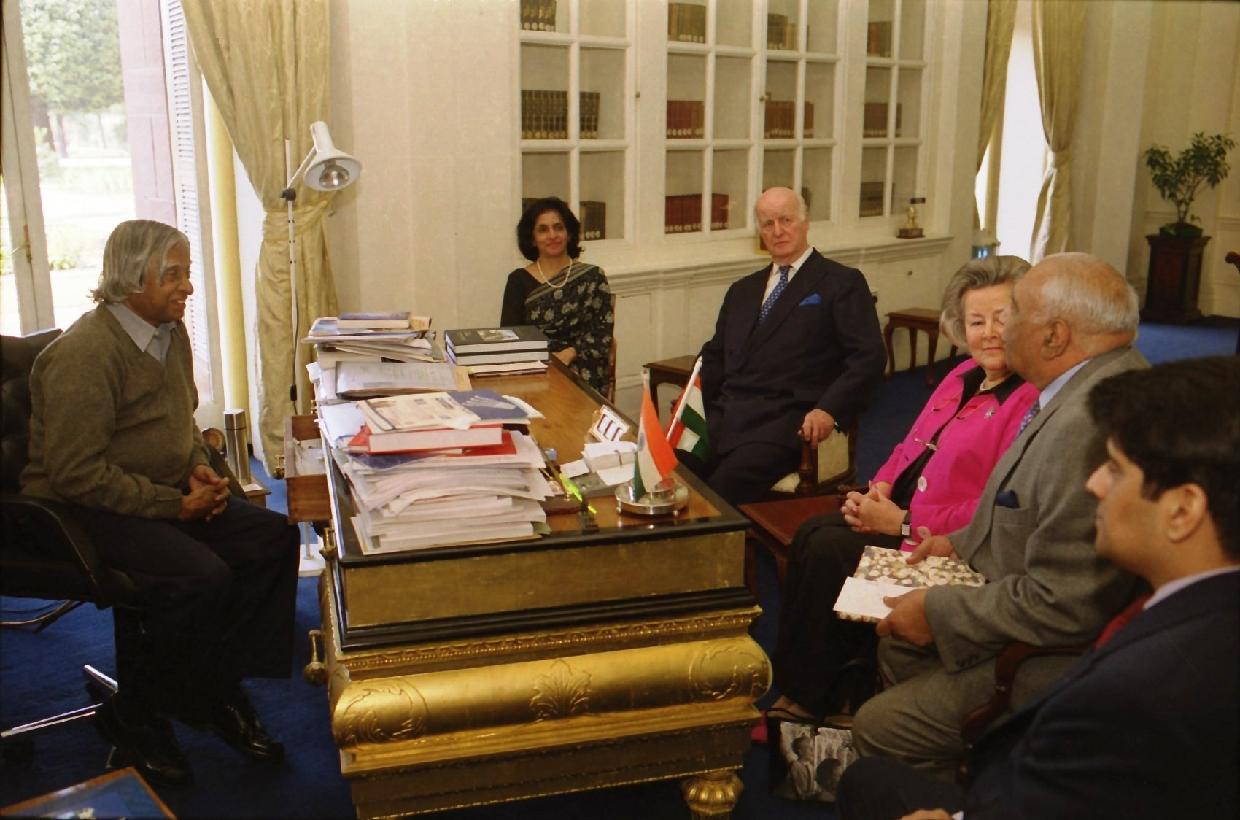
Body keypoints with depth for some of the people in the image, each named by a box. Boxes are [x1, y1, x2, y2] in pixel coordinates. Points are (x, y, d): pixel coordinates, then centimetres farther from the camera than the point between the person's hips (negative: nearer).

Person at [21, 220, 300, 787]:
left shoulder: (171, 334, 7)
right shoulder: (86, 353, -21)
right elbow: (76, 472, -23)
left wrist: (198, 467, 2)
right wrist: (172, 504, -21)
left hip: (167, 495, 9)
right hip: (88, 509, -8)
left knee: (274, 538, -10)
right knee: (201, 577, -29)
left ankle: (214, 689, 0)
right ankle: (131, 718, -5)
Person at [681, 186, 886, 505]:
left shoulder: (842, 283, 7)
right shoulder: (743, 290, 26)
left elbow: (869, 357, -2)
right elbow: (714, 355, 27)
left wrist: (828, 409, -17)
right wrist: (694, 400, 7)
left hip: (787, 421, -5)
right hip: (725, 416, 5)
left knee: (723, 487, -32)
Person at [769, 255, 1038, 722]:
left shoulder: (1033, 401, -19)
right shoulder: (962, 377, 12)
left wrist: (904, 523, -19)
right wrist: (879, 489, -1)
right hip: (900, 513, 9)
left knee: (830, 550, -18)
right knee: (813, 533, -9)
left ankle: (808, 697, 0)